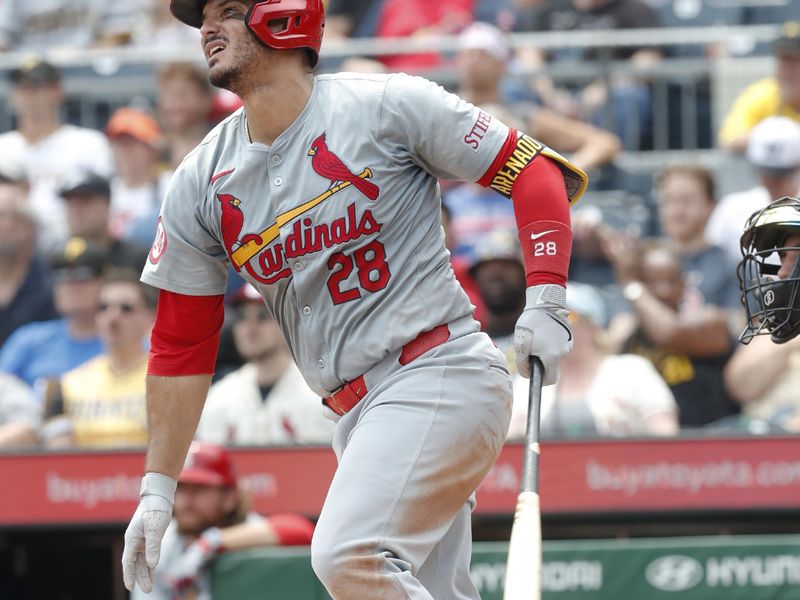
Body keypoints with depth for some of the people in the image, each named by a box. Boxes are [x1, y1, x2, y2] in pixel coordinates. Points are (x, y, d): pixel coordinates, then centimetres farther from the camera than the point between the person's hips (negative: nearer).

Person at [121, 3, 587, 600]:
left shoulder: (388, 106, -5)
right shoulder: (200, 183, 9)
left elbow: (532, 168, -3)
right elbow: (180, 346, 13)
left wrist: (545, 300, -15)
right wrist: (157, 488, 10)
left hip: (441, 374, -7)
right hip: (356, 415, 7)